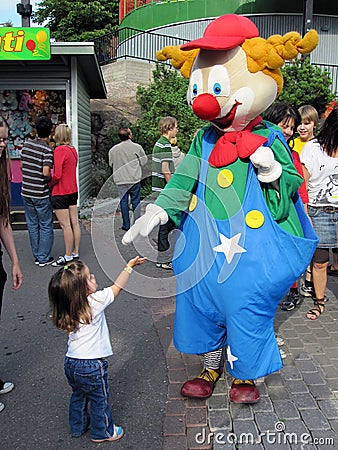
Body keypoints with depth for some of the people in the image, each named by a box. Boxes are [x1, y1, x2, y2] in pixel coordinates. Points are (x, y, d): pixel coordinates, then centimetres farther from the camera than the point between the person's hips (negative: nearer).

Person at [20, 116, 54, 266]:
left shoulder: (27, 144, 3)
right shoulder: (47, 149, -16)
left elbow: (22, 165, 12)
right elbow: (45, 172, -26)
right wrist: (51, 179, -5)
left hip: (26, 191, 6)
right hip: (41, 194, -6)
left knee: (32, 225, 15)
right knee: (45, 226, 6)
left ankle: (37, 256, 24)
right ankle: (43, 258, 11)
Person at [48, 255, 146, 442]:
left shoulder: (68, 310, -5)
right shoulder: (96, 302, -21)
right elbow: (117, 287, -9)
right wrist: (129, 266, 0)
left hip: (71, 363, 6)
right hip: (91, 365, -6)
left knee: (78, 396, 27)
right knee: (99, 399, 16)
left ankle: (77, 427, 45)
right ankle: (102, 432, 34)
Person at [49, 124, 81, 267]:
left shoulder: (59, 150, -16)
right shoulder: (73, 150, 9)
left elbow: (56, 175, -22)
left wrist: (48, 185, -6)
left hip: (60, 193, -8)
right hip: (73, 191, 8)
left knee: (65, 225, -2)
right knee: (75, 223, 10)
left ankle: (68, 256, 5)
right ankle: (75, 253, 20)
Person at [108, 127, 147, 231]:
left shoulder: (113, 150, -2)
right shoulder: (137, 147, -8)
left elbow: (111, 164, 8)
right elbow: (144, 161, 3)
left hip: (121, 180, 2)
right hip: (135, 179, -1)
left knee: (123, 201, 8)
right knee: (135, 201, 7)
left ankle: (126, 225, 12)